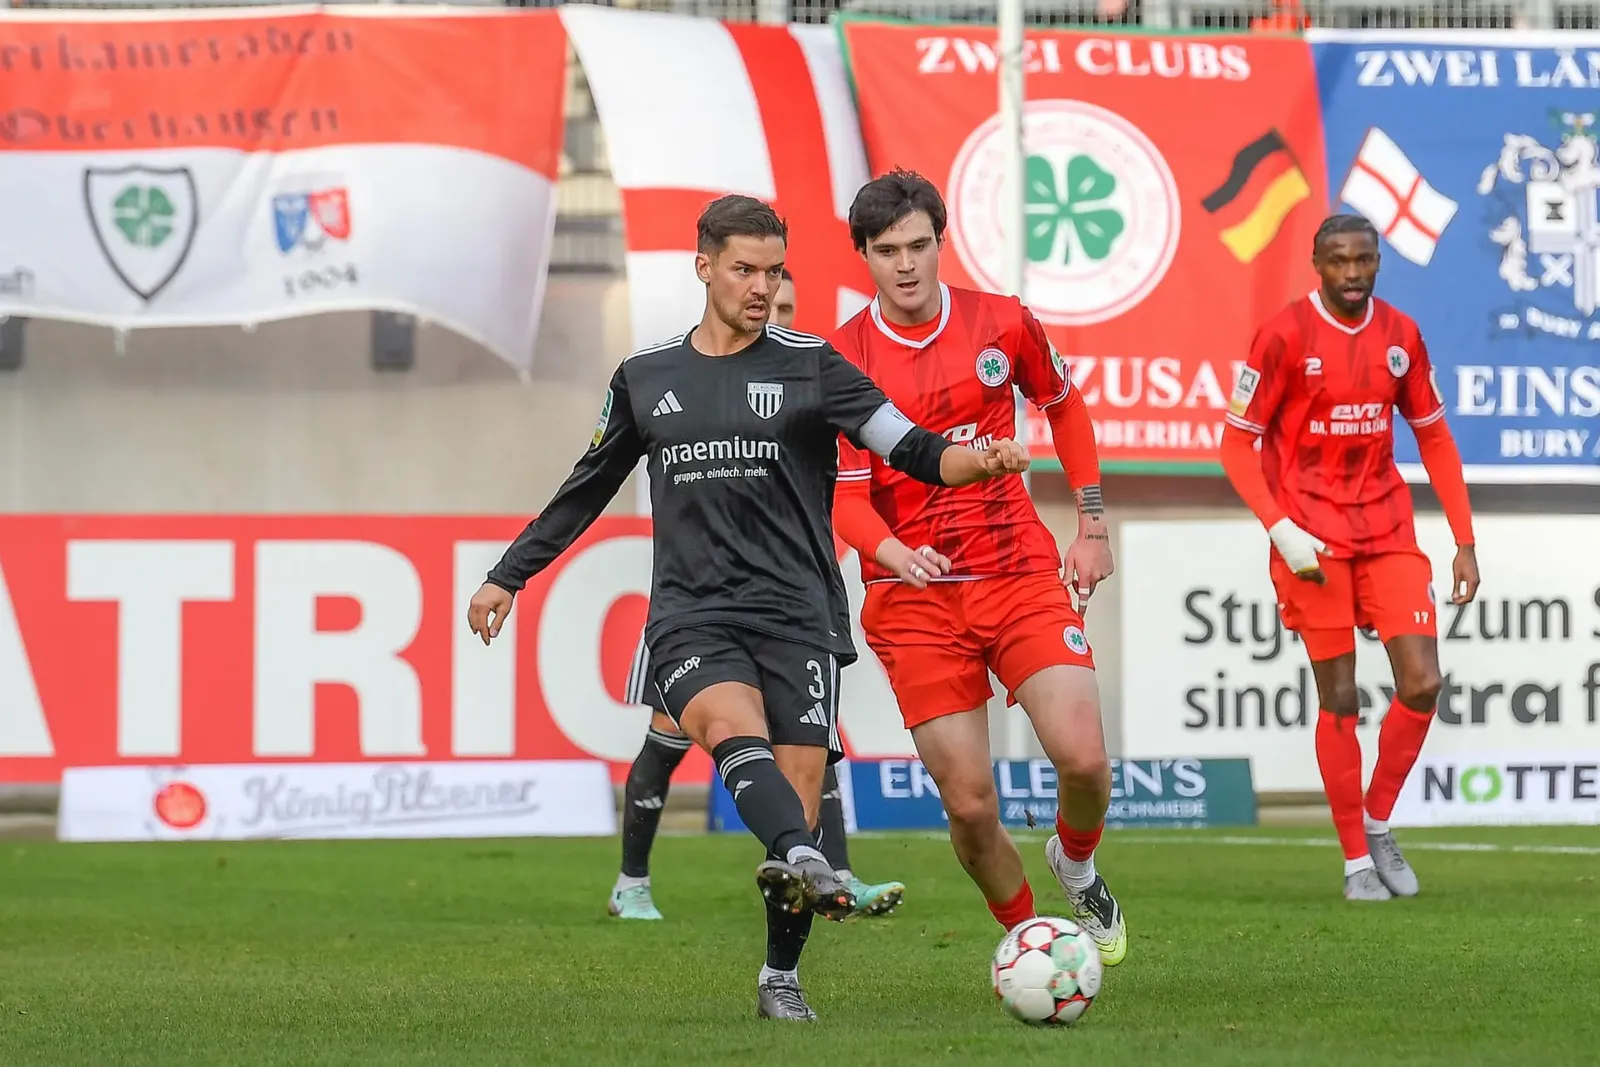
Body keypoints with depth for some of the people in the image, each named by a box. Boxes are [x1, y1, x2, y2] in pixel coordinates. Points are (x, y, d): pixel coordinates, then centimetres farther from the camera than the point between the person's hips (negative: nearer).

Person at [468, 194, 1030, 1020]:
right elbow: (587, 490, 26)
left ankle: (781, 978, 11)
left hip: (798, 616, -1)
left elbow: (912, 450, -5)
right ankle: (804, 865, -55)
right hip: (691, 618, 1)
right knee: (736, 729, -30)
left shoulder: (810, 368, 4)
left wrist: (977, 460, -26)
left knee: (797, 793, -7)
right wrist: (507, 576, 29)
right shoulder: (645, 379, 13)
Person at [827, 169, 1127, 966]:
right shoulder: (840, 360, -5)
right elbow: (844, 492, -10)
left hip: (1021, 574, 1)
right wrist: (893, 554, -30)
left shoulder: (1003, 325, 0)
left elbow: (1065, 407, 18)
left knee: (1083, 758, -15)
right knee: (970, 805, -6)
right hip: (915, 598, -1)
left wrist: (1092, 526, 15)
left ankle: (1077, 866, 19)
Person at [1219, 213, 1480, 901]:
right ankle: (1357, 861, 9)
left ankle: (1378, 823, 14)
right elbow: (1237, 442, -5)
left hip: (1388, 532, 4)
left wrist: (1464, 541, 9)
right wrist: (1281, 530, -16)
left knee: (1422, 684, -7)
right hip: (1313, 537, -4)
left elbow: (1433, 437, 14)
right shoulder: (1284, 335, -7)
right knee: (1340, 701, -1)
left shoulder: (1400, 335, 6)